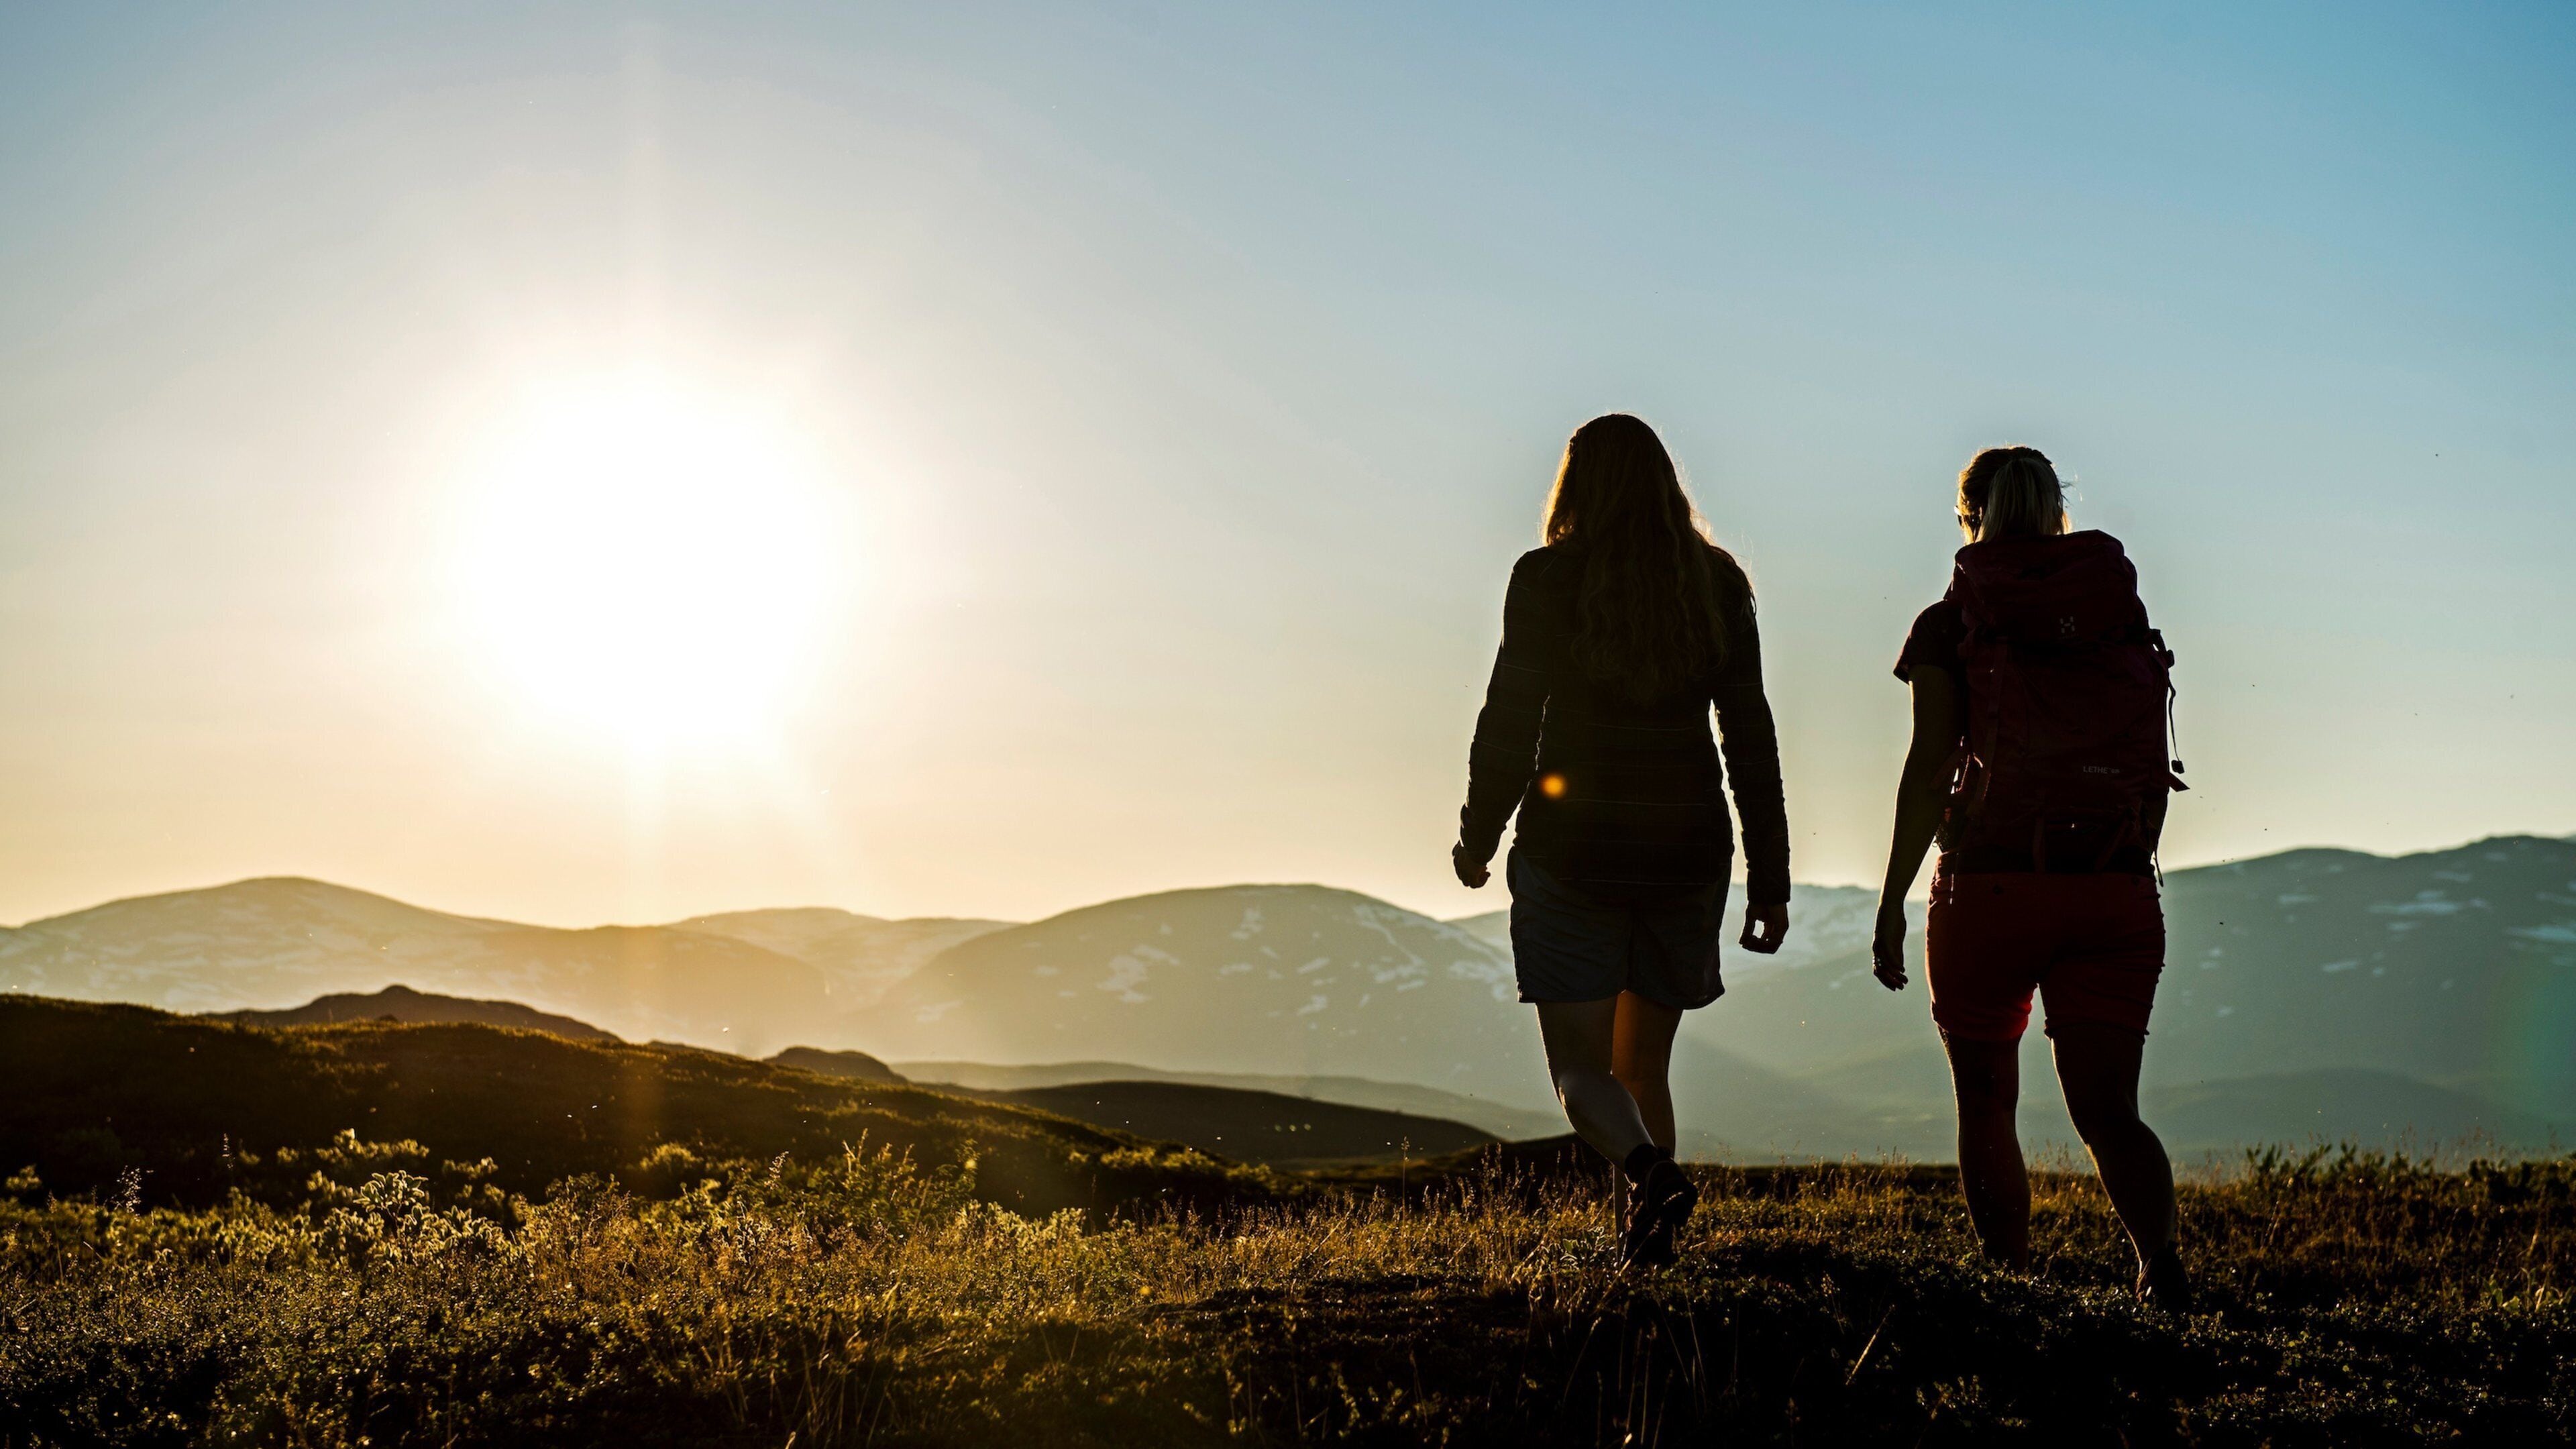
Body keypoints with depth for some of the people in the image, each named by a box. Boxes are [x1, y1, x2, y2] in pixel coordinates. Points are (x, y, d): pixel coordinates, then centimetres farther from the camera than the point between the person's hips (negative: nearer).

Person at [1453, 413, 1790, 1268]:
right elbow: (1751, 738, 3)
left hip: (1571, 846, -4)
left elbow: (1511, 720, -6)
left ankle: (1650, 1170, -25)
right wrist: (1770, 881, 6)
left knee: (1580, 1066, 2)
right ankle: (1646, 1235, 10)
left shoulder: (1548, 579, -6)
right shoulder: (1717, 583, 4)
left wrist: (1477, 836, 8)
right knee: (1643, 1063, 18)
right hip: (1688, 849, 4)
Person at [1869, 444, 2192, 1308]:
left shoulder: (1949, 628, 0)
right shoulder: (2129, 620, 11)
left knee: (1986, 1108, 14)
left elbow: (1929, 770, -6)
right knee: (2106, 1109, 4)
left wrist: (1892, 903, -3)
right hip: (2116, 893, 2)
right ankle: (2160, 1256, -20)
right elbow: (2155, 777, 10)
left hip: (1989, 887, -2)